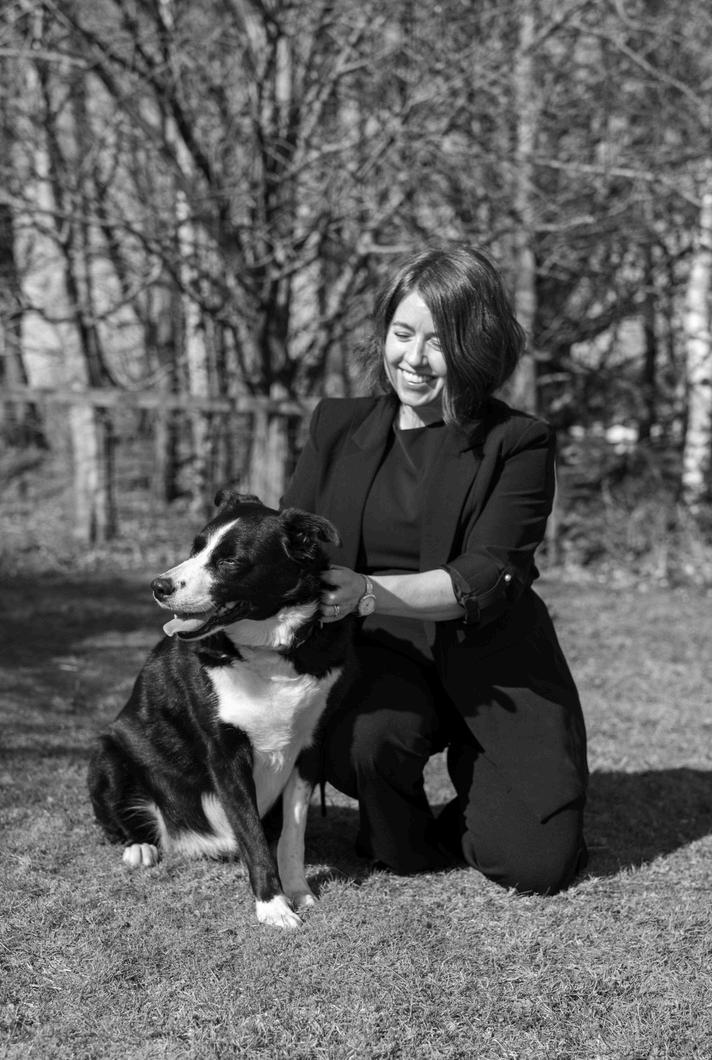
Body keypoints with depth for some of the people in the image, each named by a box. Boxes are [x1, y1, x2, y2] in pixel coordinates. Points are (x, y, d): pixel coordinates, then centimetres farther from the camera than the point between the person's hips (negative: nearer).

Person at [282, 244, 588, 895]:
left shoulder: (518, 444, -5)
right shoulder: (338, 426, 9)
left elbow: (486, 579, -16)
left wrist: (371, 592, -32)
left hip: (492, 663, -1)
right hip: (381, 653, 1)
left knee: (536, 865, -12)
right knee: (362, 741, -34)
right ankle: (400, 840, 3)